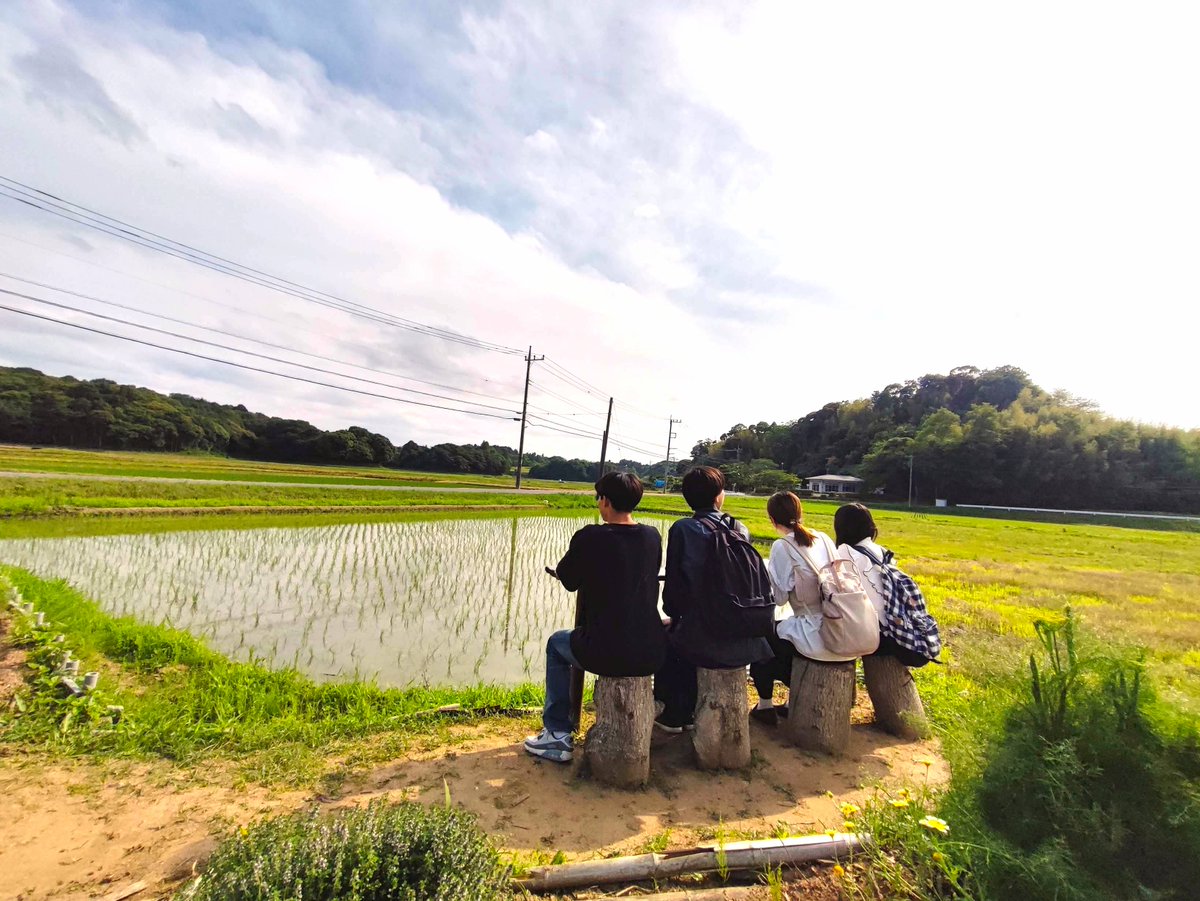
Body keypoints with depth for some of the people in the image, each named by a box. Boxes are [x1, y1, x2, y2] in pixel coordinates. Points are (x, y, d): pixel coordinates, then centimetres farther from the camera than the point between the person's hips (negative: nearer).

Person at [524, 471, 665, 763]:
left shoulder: (590, 537, -12)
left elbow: (567, 579, 4)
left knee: (557, 643, 26)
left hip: (606, 654, -4)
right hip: (651, 655, 5)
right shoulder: (653, 537, 1)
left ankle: (558, 736, 27)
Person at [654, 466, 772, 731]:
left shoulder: (682, 529, -11)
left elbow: (674, 581, -7)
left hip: (703, 642, -4)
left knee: (663, 636, 26)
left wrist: (673, 615, 12)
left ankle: (673, 715, 33)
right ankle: (687, 712, 41)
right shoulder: (740, 529, 1)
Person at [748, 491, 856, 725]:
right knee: (779, 628, 30)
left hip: (817, 637, -6)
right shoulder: (824, 539, 5)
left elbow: (779, 597, -11)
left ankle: (765, 706, 26)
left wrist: (766, 574, 8)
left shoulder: (782, 547, -13)